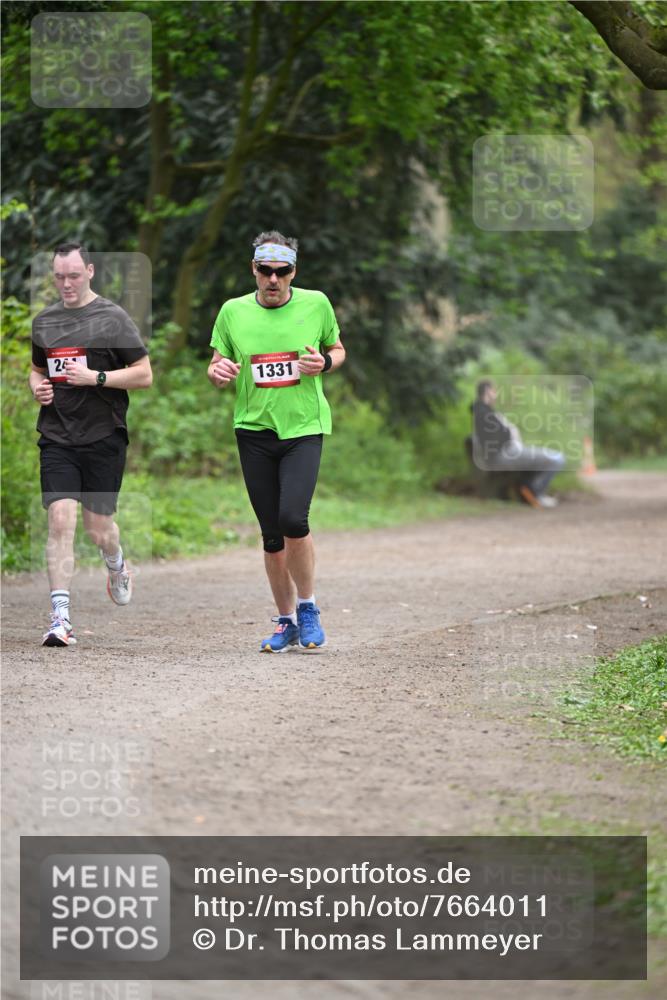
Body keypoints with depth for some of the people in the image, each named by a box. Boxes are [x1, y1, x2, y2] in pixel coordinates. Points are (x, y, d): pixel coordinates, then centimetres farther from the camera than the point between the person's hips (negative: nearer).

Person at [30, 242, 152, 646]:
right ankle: (61, 617, -14)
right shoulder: (44, 321, 12)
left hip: (103, 437, -3)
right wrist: (38, 387, 4)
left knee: (98, 527, 5)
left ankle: (117, 567, 41)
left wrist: (96, 378, -15)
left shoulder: (112, 318, -3)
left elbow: (144, 375, -4)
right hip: (57, 439, 3)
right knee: (60, 519, -12)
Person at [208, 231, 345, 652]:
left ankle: (308, 608, 1)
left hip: (304, 427, -2)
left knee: (293, 518, -20)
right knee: (272, 534, 4)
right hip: (254, 430, 2)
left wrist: (324, 362, -7)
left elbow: (338, 349, 15)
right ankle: (286, 621, 18)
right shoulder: (233, 312, 3)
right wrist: (219, 372, -11)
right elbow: (217, 368, 12)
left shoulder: (316, 304, 1)